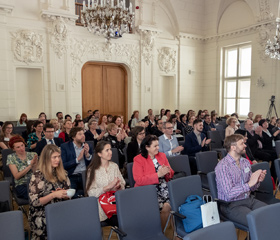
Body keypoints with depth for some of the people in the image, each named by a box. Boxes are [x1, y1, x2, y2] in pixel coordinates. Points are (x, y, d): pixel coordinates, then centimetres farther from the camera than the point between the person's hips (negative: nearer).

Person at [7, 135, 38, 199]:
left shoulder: (33, 155, 8)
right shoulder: (11, 157, 3)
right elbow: (16, 176, -6)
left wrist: (34, 164, -19)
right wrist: (30, 166, -16)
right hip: (21, 185, -2)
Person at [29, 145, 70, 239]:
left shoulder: (62, 173, 9)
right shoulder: (37, 176, -5)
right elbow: (34, 202, -8)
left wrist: (65, 194, -6)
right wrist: (54, 194, -18)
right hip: (42, 216, -5)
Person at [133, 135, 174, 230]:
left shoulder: (162, 155, 13)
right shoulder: (138, 159, -3)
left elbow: (171, 174, 20)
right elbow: (139, 180, -14)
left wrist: (167, 172, -6)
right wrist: (158, 174, -18)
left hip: (164, 188, 5)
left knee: (168, 205, -22)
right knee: (164, 207, -24)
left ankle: (161, 230, 2)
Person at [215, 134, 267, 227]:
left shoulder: (245, 162, 9)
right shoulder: (223, 166, -16)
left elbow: (251, 188, 14)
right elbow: (229, 194, -22)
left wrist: (258, 181, -7)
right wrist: (249, 184, -25)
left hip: (249, 199, 8)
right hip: (231, 205, -7)